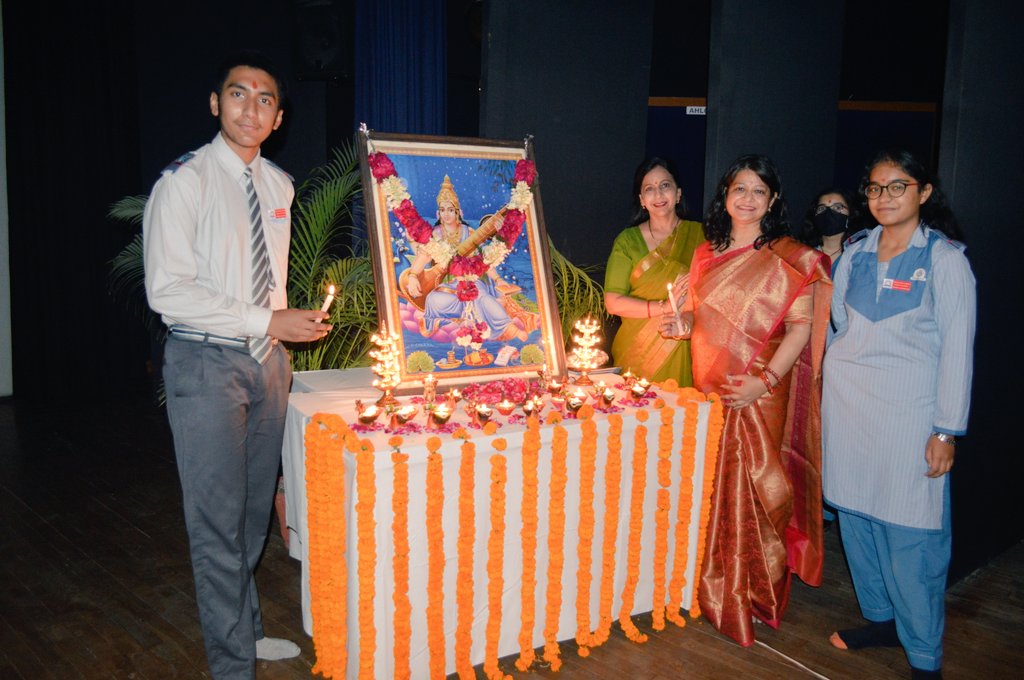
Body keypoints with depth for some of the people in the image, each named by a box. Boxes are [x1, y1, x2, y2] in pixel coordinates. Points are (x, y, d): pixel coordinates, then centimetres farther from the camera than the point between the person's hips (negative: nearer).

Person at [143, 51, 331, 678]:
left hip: (268, 357, 6)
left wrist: (290, 322, 11)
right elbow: (168, 291, -17)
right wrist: (267, 322, -19)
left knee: (255, 510, 16)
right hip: (207, 365, -6)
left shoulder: (279, 185, 9)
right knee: (218, 521, 0)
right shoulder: (185, 181, -10)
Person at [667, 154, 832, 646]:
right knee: (713, 489, 12)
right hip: (710, 389, 5)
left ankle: (753, 597, 14)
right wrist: (682, 321, -3)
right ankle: (712, 588, 27)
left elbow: (801, 324, -11)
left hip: (759, 394, -5)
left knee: (751, 488, -2)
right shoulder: (707, 253, 11)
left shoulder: (787, 257, -6)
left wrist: (767, 380, -21)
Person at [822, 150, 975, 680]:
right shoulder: (855, 252, 9)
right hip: (847, 399, 5)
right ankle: (880, 618, 31)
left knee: (910, 531, -4)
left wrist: (947, 431, -9)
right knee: (855, 514, 11)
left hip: (908, 409, -5)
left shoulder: (945, 259, -5)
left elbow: (957, 349, -6)